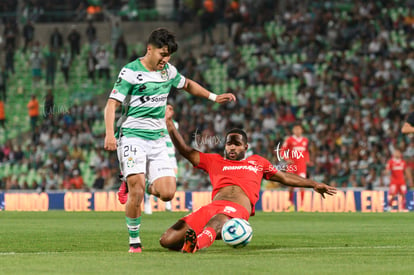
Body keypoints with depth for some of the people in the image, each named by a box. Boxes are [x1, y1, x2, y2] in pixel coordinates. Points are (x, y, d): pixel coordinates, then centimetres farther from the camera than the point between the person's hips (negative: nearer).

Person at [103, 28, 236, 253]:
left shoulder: (168, 70, 10)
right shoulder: (131, 72, -9)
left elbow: (187, 84, 31)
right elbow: (112, 104, -14)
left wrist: (214, 97, 24)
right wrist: (109, 133, -28)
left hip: (157, 139, 6)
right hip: (132, 136, -6)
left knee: (167, 193, -7)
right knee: (136, 192, -19)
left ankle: (135, 184, 23)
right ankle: (134, 241, -3)